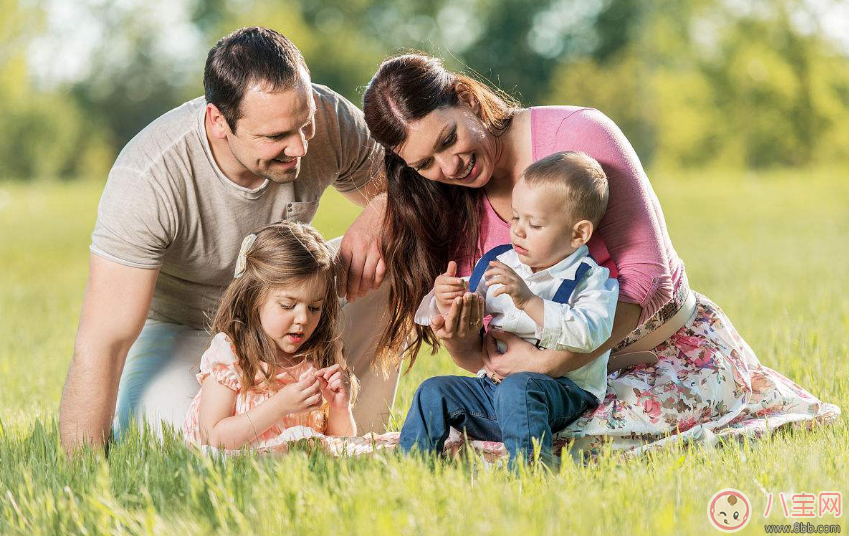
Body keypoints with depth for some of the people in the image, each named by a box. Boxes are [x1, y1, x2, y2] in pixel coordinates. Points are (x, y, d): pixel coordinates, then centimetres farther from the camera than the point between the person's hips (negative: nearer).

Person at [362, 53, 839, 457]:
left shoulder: (578, 134, -17)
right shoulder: (449, 205, 0)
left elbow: (647, 277, -21)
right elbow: (482, 360, 1)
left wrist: (550, 361, -29)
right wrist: (456, 341, -24)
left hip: (680, 350, -6)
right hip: (580, 372, 6)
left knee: (585, 436, -31)